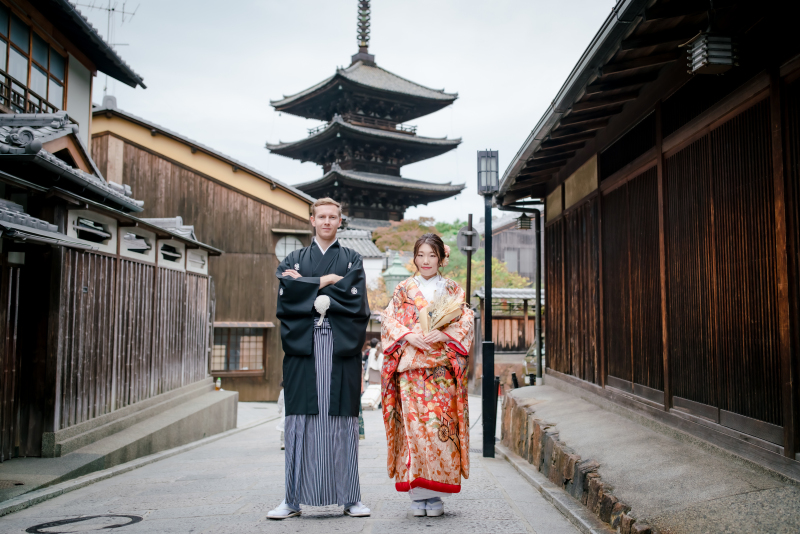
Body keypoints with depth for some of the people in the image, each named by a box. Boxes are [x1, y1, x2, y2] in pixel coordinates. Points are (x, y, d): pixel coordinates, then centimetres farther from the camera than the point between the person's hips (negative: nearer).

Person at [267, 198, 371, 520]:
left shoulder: (352, 260, 14)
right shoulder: (294, 260, 17)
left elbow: (356, 299, -4)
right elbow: (286, 294, -3)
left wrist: (307, 286, -3)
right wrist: (326, 281, -6)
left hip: (341, 348, -1)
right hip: (303, 347, 1)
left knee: (342, 421, -1)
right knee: (301, 421, -1)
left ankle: (350, 498, 6)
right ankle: (294, 499, 5)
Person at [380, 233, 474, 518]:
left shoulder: (453, 290, 12)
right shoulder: (403, 290, 13)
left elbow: (465, 323, 4)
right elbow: (389, 321, 5)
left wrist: (442, 335, -14)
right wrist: (409, 336, -13)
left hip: (442, 369, 0)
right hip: (410, 369, 0)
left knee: (440, 426, -7)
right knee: (413, 426, -6)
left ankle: (436, 494, 2)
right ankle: (418, 494, 3)